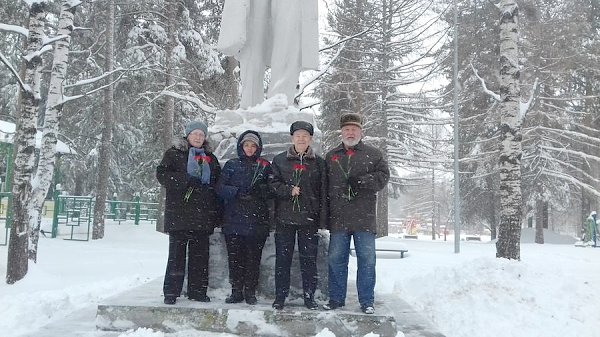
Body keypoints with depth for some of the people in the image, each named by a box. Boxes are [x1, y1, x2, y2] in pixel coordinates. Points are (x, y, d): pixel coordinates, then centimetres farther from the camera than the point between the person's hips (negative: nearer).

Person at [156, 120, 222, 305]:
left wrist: (217, 213, 9)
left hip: (202, 215, 4)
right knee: (177, 254, -3)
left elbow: (218, 186, 19)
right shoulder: (174, 154, 7)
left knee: (200, 255, 5)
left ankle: (197, 291, 14)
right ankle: (171, 292, 4)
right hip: (179, 213, -4)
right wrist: (186, 180, -17)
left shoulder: (210, 158, 19)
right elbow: (162, 174, -6)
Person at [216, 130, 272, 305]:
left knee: (253, 257, -2)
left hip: (257, 220, -1)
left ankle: (250, 292, 9)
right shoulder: (231, 165, 13)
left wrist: (259, 191, -16)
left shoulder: (265, 166, 11)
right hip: (233, 219, 1)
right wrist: (237, 192, -13)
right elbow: (220, 188, 3)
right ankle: (236, 291, 12)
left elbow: (271, 190, 4)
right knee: (234, 257, 1)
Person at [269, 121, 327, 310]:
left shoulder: (318, 163, 7)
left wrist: (323, 220, -2)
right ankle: (280, 296, 15)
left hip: (309, 218, 0)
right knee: (282, 258, 5)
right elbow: (272, 183, 3)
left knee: (309, 259, 4)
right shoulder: (279, 160, 8)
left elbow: (323, 192, 4)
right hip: (284, 218, 0)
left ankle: (309, 296, 15)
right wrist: (289, 190, -14)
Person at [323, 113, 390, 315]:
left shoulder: (373, 154, 10)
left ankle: (367, 301, 12)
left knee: (367, 259, 2)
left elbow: (383, 176, -1)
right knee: (336, 259, 6)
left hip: (364, 217, -2)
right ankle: (336, 298, 18)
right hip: (338, 217, 2)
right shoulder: (331, 156, 16)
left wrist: (361, 181, -16)